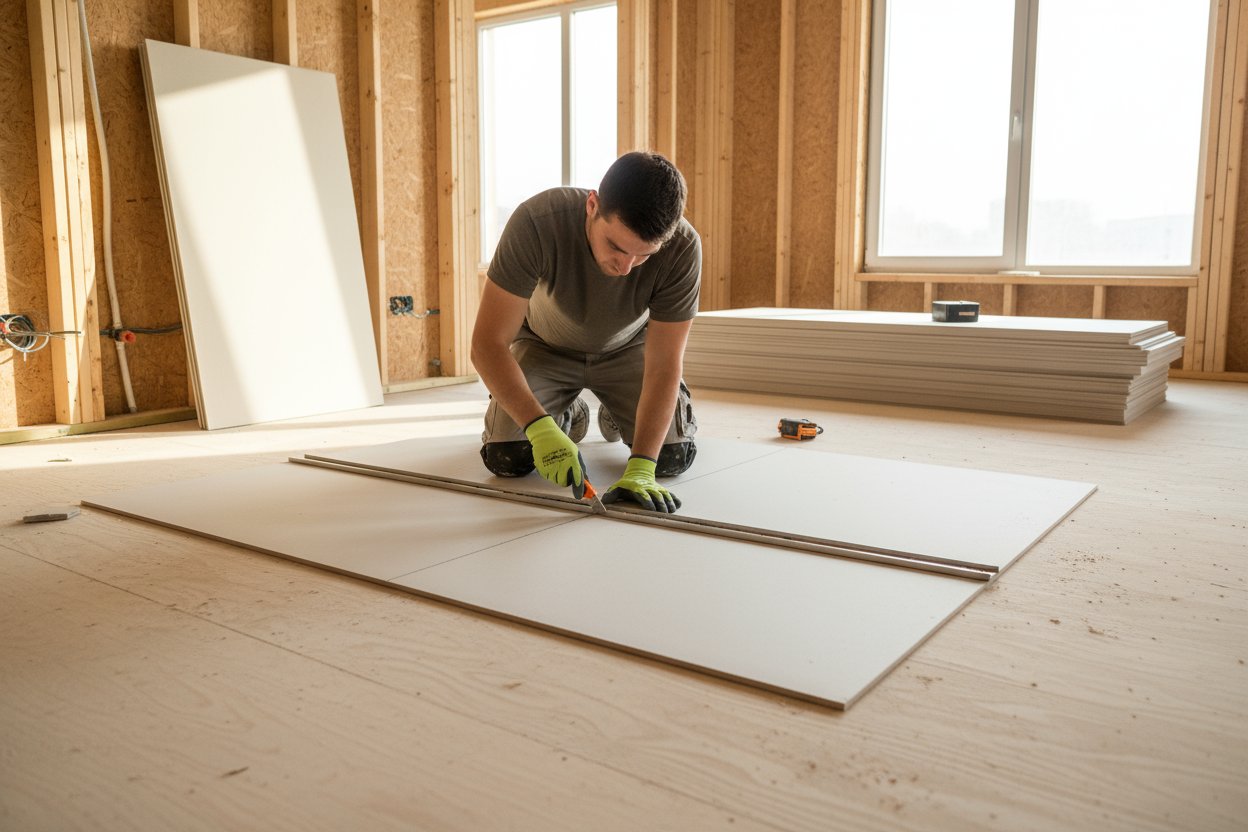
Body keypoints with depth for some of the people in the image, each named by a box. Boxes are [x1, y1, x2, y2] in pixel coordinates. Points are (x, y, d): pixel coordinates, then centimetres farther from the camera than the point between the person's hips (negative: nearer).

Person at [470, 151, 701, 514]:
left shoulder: (682, 248, -34)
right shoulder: (537, 221, -38)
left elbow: (663, 365, -29)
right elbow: (488, 343, -33)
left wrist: (640, 468, -39)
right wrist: (541, 429, -45)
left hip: (626, 348, 1)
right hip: (546, 345, 0)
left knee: (673, 454, -14)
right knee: (506, 457, -16)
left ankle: (616, 414, 21)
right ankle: (567, 416, 19)